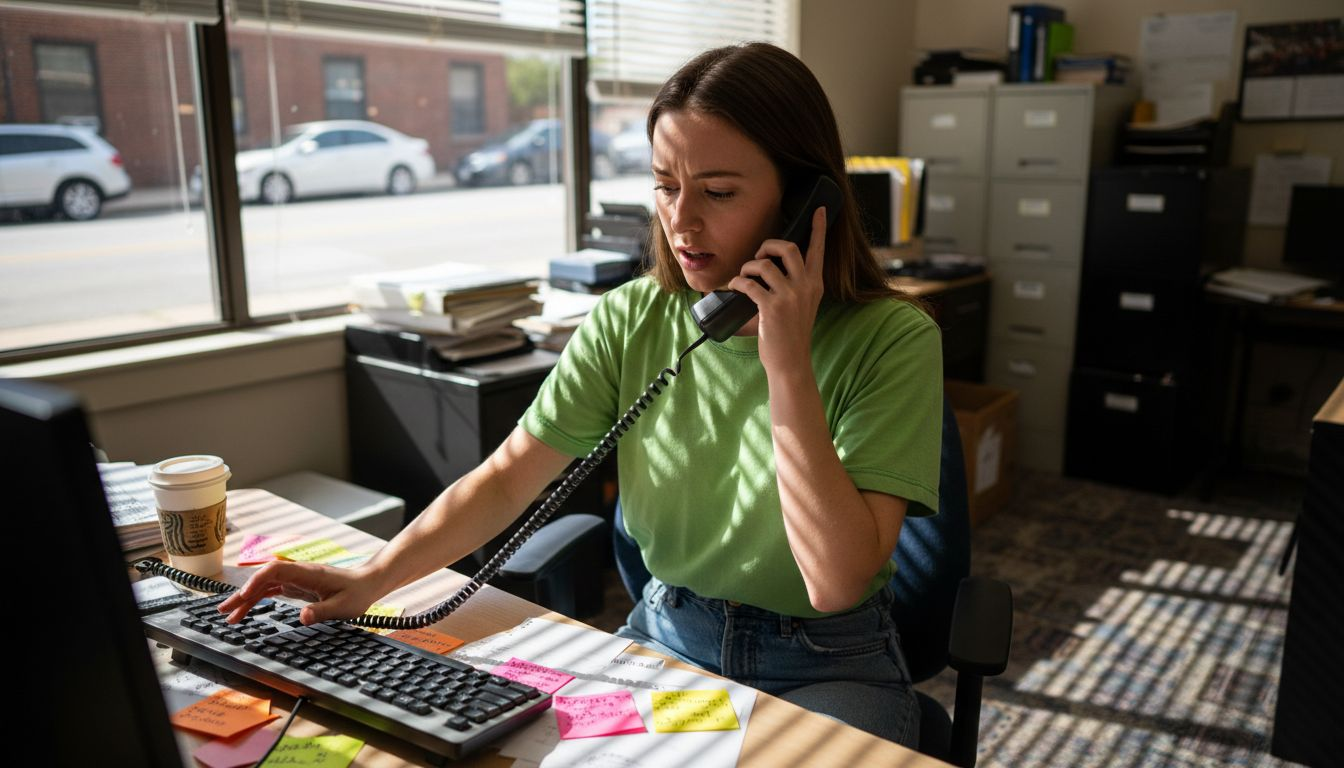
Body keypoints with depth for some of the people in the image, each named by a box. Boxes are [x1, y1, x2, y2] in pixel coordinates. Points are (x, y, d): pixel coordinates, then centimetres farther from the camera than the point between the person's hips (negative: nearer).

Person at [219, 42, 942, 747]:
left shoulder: (891, 338, -17)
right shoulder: (632, 322, -6)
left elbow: (837, 581, -24)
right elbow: (506, 478, -5)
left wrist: (788, 364, -29)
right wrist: (373, 578, -19)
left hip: (828, 666, -2)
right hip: (662, 636, 3)